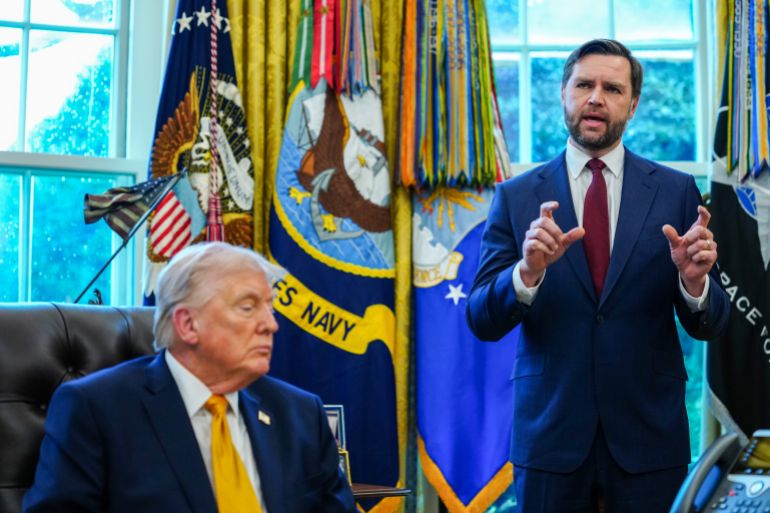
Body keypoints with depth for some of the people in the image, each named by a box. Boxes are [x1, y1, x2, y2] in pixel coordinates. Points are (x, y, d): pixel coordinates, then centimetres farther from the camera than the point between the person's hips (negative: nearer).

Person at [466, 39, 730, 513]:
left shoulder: (677, 191, 2)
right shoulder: (516, 197, 2)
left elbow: (710, 326, 2)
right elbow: (482, 321, -3)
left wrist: (694, 281, -19)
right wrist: (528, 272, -22)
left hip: (650, 437, 0)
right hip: (550, 436, 0)